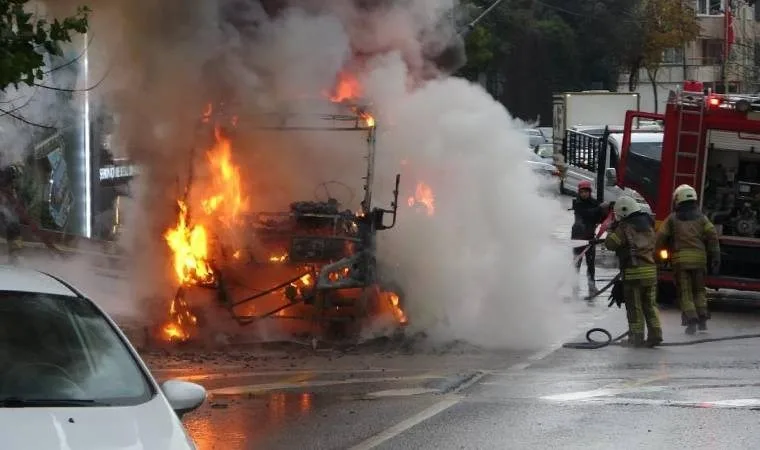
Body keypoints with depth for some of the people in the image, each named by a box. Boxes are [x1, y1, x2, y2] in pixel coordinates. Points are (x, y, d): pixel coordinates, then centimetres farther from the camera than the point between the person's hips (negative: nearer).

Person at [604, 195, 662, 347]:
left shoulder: (625, 227, -9)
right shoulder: (648, 225, 13)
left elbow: (611, 243, -8)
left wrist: (611, 230, 7)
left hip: (634, 272, -6)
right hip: (651, 270, 6)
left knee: (634, 307, 1)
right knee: (650, 305, 12)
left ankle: (636, 337, 2)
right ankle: (655, 333, 7)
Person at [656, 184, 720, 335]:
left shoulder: (672, 219, 5)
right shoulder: (701, 218, 8)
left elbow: (660, 239, 3)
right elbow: (712, 236, 1)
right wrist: (715, 258, 3)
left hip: (680, 260, -2)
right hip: (699, 258, 2)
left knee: (685, 292, 2)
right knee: (699, 290, 18)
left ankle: (691, 320, -9)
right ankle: (702, 319, 10)